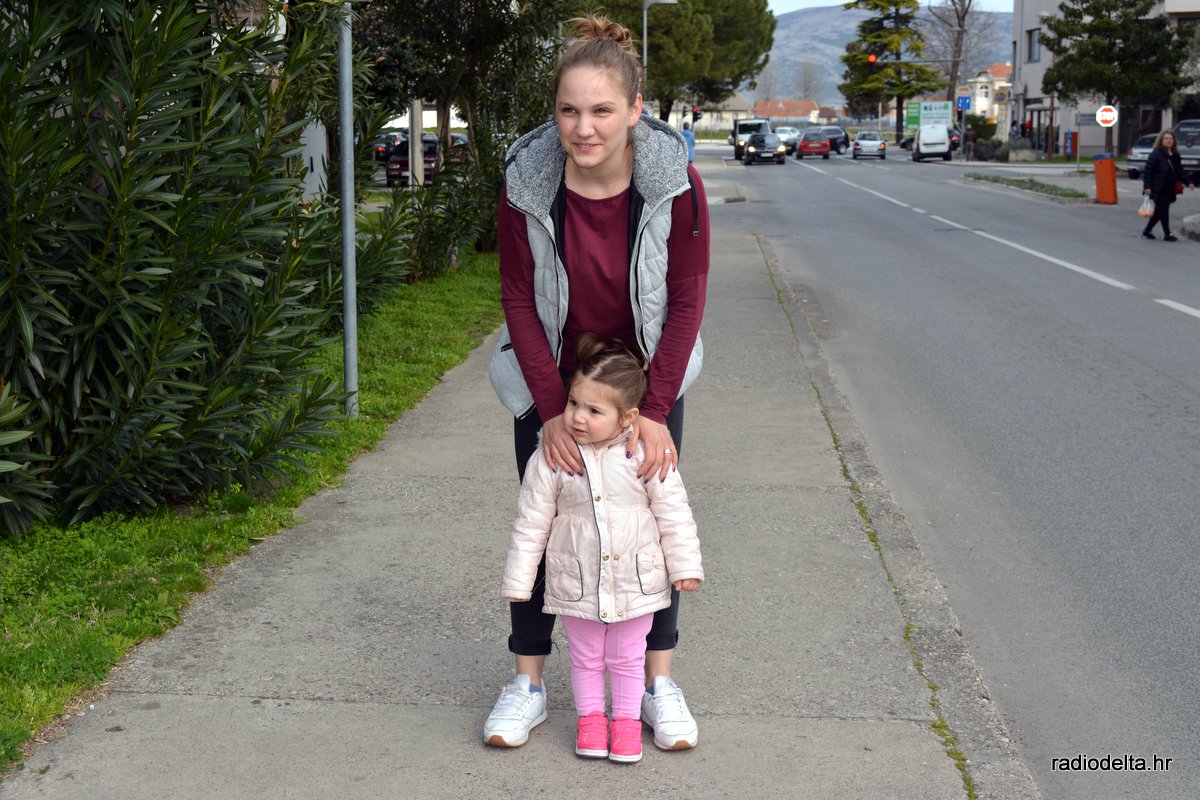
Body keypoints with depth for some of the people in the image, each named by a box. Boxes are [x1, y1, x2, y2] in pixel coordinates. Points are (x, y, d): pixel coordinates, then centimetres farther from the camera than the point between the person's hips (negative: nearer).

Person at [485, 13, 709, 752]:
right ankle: (528, 684, 19)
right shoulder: (526, 182, -22)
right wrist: (552, 409, -17)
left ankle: (660, 684, 19)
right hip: (551, 381, 0)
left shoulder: (676, 180, -23)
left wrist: (655, 410, -18)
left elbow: (687, 300, -15)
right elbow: (519, 300, -14)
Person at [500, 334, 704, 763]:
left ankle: (626, 720, 33)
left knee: (628, 659, 16)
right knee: (585, 657, 17)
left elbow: (673, 512, -4)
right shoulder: (551, 459, -14)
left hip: (635, 580, 0)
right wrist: (517, 581, -2)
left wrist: (685, 565, -2)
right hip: (577, 582, 0)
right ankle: (590, 716, 36)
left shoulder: (645, 453, -14)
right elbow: (531, 524, -6)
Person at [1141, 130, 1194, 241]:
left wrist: (1189, 182, 4)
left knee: (1159, 211, 12)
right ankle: (1167, 234, 2)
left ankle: (1147, 230, 26)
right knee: (1163, 210, -5)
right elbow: (1147, 170, -12)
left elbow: (1180, 172, 17)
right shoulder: (1156, 154, -10)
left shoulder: (1175, 156, 11)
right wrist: (1147, 186, -18)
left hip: (1169, 190, 7)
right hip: (1158, 189, -7)